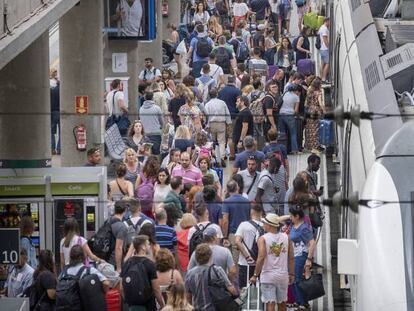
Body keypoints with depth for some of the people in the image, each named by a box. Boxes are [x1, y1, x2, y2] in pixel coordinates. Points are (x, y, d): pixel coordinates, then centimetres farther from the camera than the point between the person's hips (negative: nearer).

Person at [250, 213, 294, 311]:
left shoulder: (263, 239, -9)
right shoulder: (286, 237, 3)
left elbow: (261, 258, -18)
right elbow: (291, 258, 5)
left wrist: (255, 275, -13)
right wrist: (291, 274, 13)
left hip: (268, 276, -4)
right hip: (283, 276, 4)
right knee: (282, 303, 18)